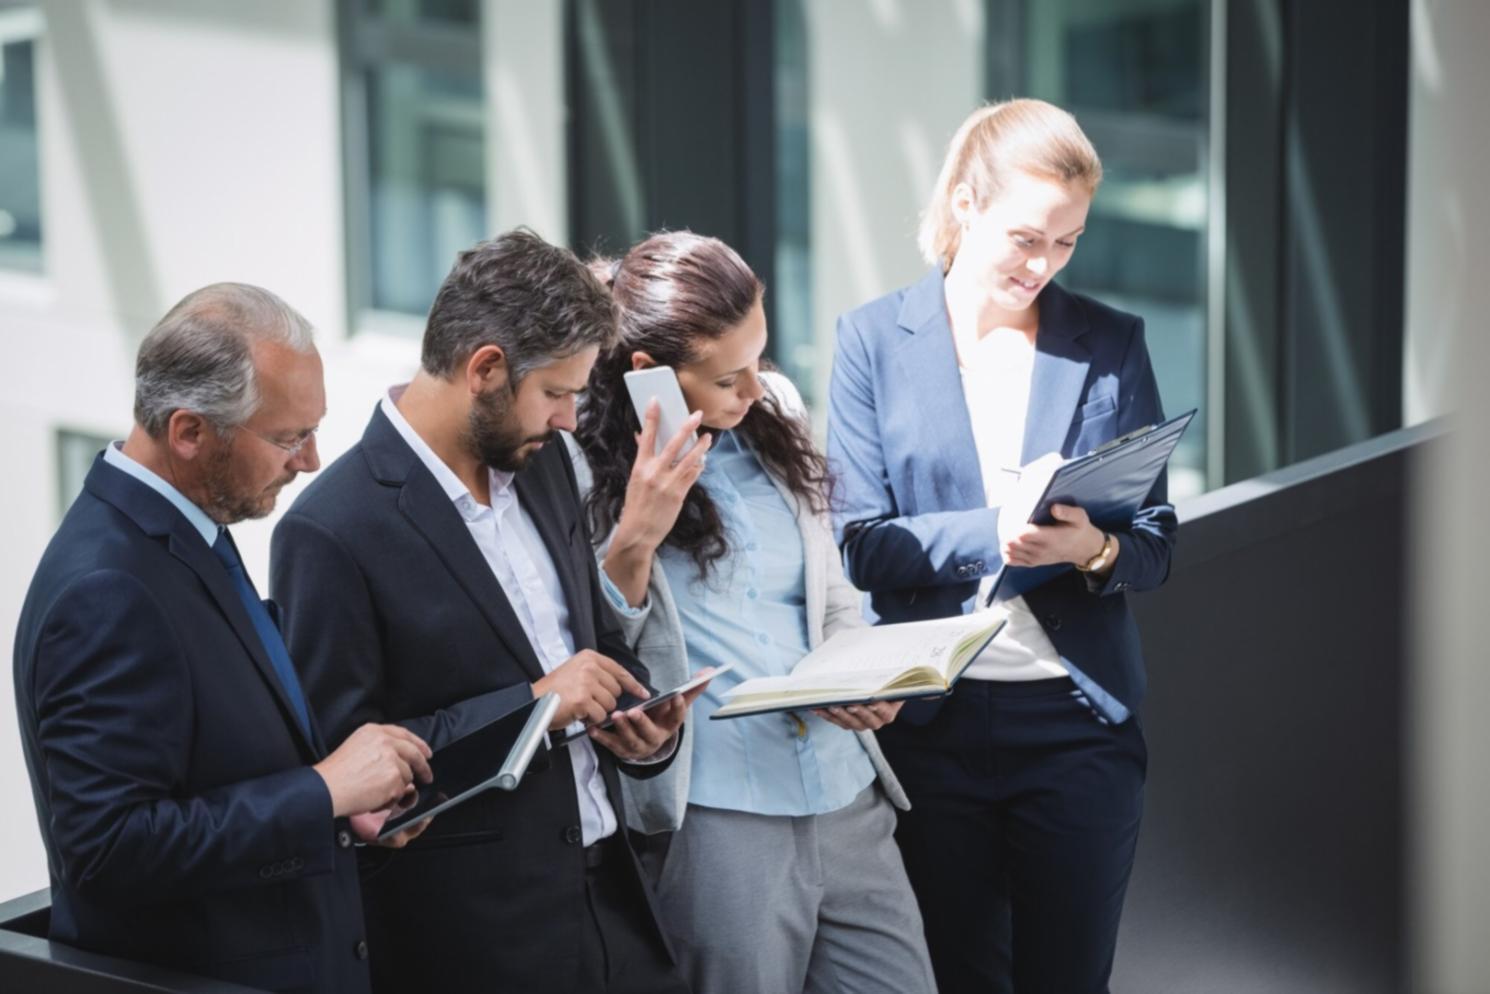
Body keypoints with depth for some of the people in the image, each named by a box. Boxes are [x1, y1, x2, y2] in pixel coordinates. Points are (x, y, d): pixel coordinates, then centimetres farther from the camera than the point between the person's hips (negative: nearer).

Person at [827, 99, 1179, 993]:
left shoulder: (1111, 344, 5)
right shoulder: (874, 340, 1)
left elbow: (1157, 544, 5)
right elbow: (859, 543, -5)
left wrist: (1097, 549, -19)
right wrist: (993, 533, -22)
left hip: (1078, 720, 1)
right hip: (931, 720, -1)